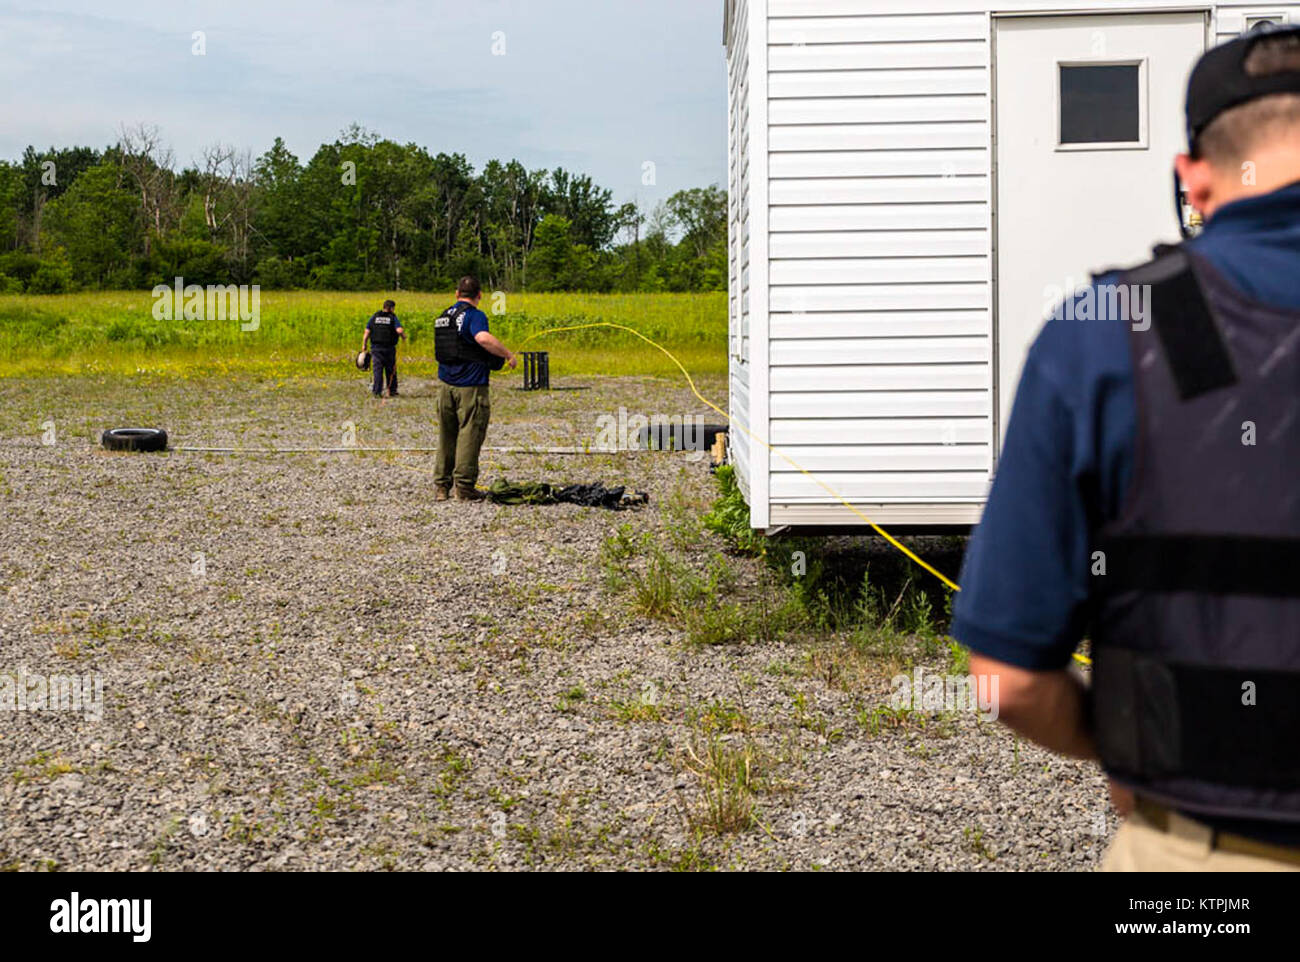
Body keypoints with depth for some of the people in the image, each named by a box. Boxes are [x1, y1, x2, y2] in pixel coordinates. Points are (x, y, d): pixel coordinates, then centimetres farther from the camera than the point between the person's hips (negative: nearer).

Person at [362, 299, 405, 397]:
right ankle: (392, 391, 20)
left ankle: (377, 391, -13)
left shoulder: (374, 317, 5)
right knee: (391, 370, 13)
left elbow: (367, 332, 1)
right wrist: (403, 336, 4)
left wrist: (364, 345, 7)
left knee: (378, 369, -2)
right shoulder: (393, 318, -2)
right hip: (389, 348, -1)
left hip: (376, 348, 1)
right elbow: (400, 330, -17)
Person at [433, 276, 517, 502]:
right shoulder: (474, 316, -11)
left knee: (446, 436, 13)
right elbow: (483, 338, -31)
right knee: (469, 434, -1)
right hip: (471, 386, -7)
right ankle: (464, 487, -1)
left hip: (445, 383, 7)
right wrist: (508, 354, -19)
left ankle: (441, 485, 16)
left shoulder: (442, 317, 13)